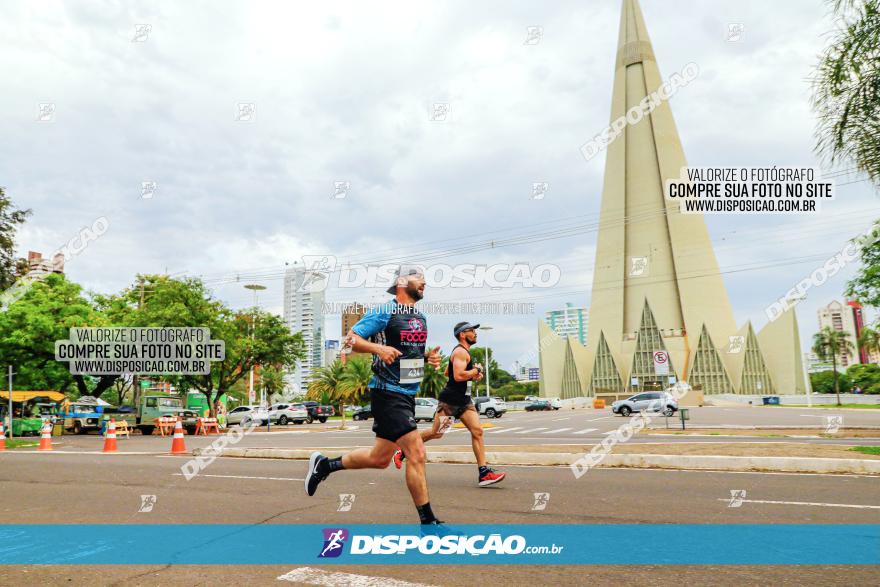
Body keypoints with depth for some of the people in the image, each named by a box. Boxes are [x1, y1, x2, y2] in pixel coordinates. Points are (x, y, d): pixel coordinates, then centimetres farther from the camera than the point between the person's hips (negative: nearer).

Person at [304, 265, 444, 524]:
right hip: (388, 393, -9)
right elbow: (350, 339, -11)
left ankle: (324, 465, 35)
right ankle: (428, 520, 3)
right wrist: (379, 348, -27)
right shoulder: (383, 312, -10)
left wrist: (429, 357, 5)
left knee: (379, 459, 15)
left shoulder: (421, 318, 14)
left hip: (408, 394, 9)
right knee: (417, 453, -11)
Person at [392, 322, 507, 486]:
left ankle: (484, 472, -5)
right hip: (450, 400, -9)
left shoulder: (463, 352, 18)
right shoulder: (461, 352, -14)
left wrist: (472, 375, 17)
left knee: (477, 431, -4)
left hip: (464, 400, 9)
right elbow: (458, 376, -29)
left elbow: (447, 372, 26)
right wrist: (476, 370, -13)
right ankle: (402, 452, 20)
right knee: (436, 433, 1)